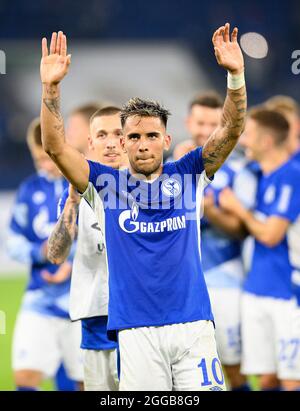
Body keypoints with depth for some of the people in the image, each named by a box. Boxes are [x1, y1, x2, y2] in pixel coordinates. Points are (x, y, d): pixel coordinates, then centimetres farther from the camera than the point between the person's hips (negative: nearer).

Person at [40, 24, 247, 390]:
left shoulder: (187, 176, 9)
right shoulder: (106, 183, 8)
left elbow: (231, 131, -1)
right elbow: (55, 147, -2)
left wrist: (236, 75, -17)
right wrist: (50, 87, -15)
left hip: (193, 324, 0)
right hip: (136, 330, 0)